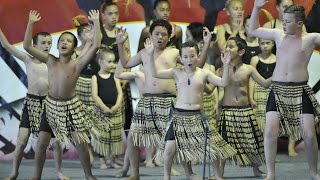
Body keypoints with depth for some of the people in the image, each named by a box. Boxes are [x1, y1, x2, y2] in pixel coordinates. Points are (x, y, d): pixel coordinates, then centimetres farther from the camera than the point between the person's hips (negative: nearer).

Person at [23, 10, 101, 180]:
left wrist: (96, 22, -22)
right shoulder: (50, 61, -5)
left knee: (81, 143, -2)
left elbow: (96, 45, -24)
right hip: (51, 105, 2)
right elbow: (27, 46, -10)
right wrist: (31, 23, -15)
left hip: (71, 106, -2)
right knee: (41, 143, 1)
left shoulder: (77, 64, -13)